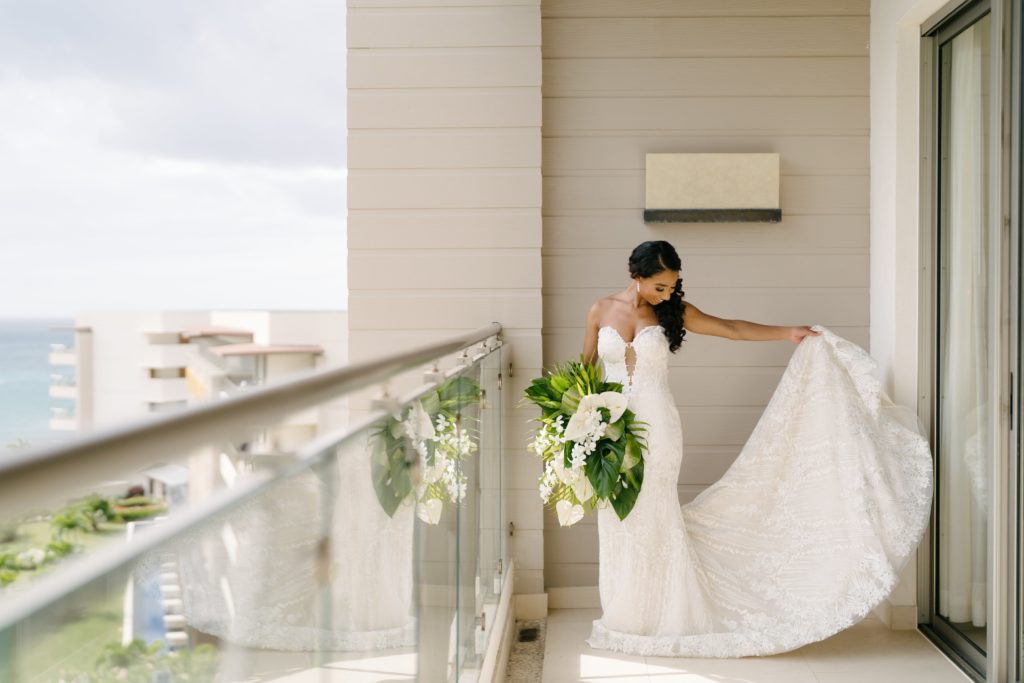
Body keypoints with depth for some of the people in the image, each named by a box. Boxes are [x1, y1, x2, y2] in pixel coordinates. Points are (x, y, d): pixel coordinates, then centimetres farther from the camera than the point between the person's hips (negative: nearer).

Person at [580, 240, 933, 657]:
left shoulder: (672, 311, 1)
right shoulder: (601, 311, 2)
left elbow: (731, 329, 8)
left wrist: (789, 333, 9)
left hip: (656, 430, -2)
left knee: (652, 522, -1)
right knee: (617, 525, 7)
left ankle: (658, 620, 10)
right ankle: (622, 619, 19)